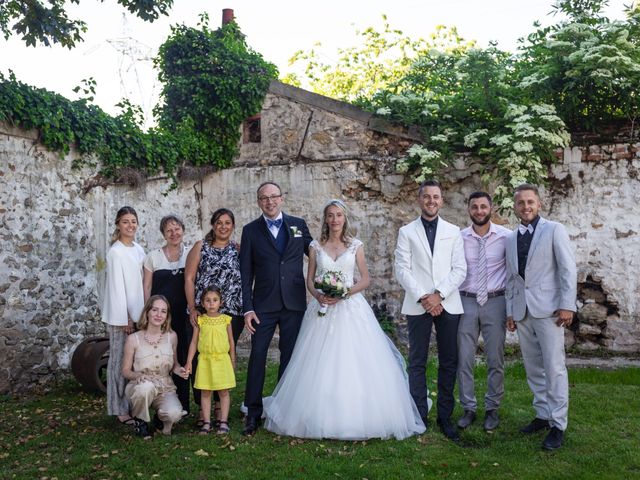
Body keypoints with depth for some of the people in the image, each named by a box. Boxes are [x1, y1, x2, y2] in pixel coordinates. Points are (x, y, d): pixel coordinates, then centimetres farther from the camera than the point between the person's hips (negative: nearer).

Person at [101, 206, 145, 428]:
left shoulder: (138, 250, 11)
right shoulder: (116, 252, -10)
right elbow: (117, 286, -13)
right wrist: (125, 318, -14)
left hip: (138, 313, 7)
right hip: (121, 315, -7)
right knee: (120, 361, -1)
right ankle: (121, 410, 6)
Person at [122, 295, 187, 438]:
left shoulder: (171, 336, 1)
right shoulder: (133, 339, -7)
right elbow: (125, 371, 0)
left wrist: (178, 369, -9)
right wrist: (138, 375, -22)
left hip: (165, 388, 2)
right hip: (138, 387, -2)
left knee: (174, 414, -29)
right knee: (146, 387, -39)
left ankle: (161, 417, 11)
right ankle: (141, 421, -6)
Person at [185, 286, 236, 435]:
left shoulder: (225, 319, -1)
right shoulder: (200, 320, -1)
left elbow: (231, 341, 7)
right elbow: (194, 342, 3)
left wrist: (232, 360, 8)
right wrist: (189, 362, 0)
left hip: (222, 360, 0)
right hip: (205, 360, 0)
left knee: (223, 392, 4)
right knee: (205, 392, 5)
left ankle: (223, 421, 11)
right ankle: (206, 422, 12)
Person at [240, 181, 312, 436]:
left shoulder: (298, 225, 7)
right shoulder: (250, 230, 3)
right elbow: (246, 274, 1)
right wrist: (248, 308, -5)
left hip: (294, 303, 1)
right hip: (264, 305, -1)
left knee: (289, 357, 9)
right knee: (257, 356, -2)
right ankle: (253, 413, 7)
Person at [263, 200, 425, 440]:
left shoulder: (355, 246, 5)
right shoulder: (316, 246, 8)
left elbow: (365, 279, 5)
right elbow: (309, 279, 9)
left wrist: (345, 292, -11)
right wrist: (318, 295, -11)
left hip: (350, 307, -1)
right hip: (323, 308, 1)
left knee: (354, 363, -5)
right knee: (321, 365, -2)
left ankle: (357, 418, 5)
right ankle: (322, 418, 8)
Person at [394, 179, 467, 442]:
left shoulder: (453, 231, 10)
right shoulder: (407, 232, 7)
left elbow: (460, 269, 3)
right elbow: (402, 269, 0)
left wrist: (439, 294, -9)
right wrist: (422, 297, -10)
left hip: (447, 304, 1)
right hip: (418, 305, -1)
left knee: (449, 362, 4)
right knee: (417, 362, 1)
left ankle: (445, 416, 14)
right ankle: (419, 416, 9)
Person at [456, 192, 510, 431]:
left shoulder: (506, 236, -4)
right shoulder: (459, 238, -1)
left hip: (495, 302, -1)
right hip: (466, 302, 1)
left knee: (495, 360, 6)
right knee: (464, 359, 5)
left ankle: (492, 409, 21)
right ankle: (468, 408, 19)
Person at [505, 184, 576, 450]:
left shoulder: (554, 230, -1)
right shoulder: (511, 239, 15)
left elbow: (568, 268, -6)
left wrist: (567, 305, -13)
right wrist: (510, 311, 12)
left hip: (548, 308, -5)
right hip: (522, 311, 6)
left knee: (554, 367, -5)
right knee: (532, 368, 10)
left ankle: (558, 425, 1)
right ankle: (543, 415, 20)